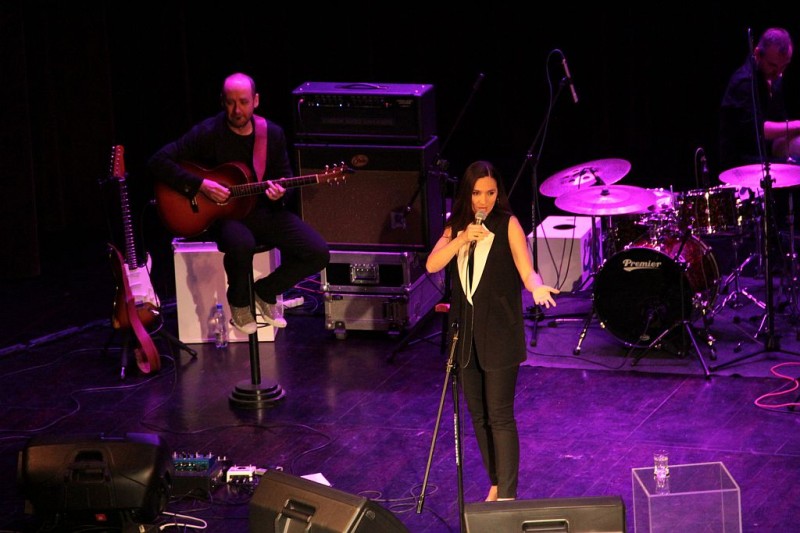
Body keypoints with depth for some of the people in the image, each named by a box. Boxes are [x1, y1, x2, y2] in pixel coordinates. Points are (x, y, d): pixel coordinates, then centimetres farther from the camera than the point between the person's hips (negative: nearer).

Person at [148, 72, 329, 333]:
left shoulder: (272, 133, 3)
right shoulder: (207, 133, -10)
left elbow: (285, 175, 13)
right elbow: (158, 161, -13)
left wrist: (280, 193, -12)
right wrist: (200, 185, -21)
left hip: (266, 210, 4)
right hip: (223, 214, -4)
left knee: (318, 253, -15)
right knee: (241, 244, -40)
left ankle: (266, 291, 12)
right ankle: (239, 302, -7)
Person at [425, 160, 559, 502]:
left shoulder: (508, 225, -6)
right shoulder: (456, 226, 8)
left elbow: (526, 271, -17)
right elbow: (432, 265, -6)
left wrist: (536, 286, -39)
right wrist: (462, 240, -20)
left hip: (500, 333, -5)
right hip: (466, 331, 5)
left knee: (500, 416, -8)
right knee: (478, 415, 11)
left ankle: (508, 496, -5)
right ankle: (495, 486, 25)